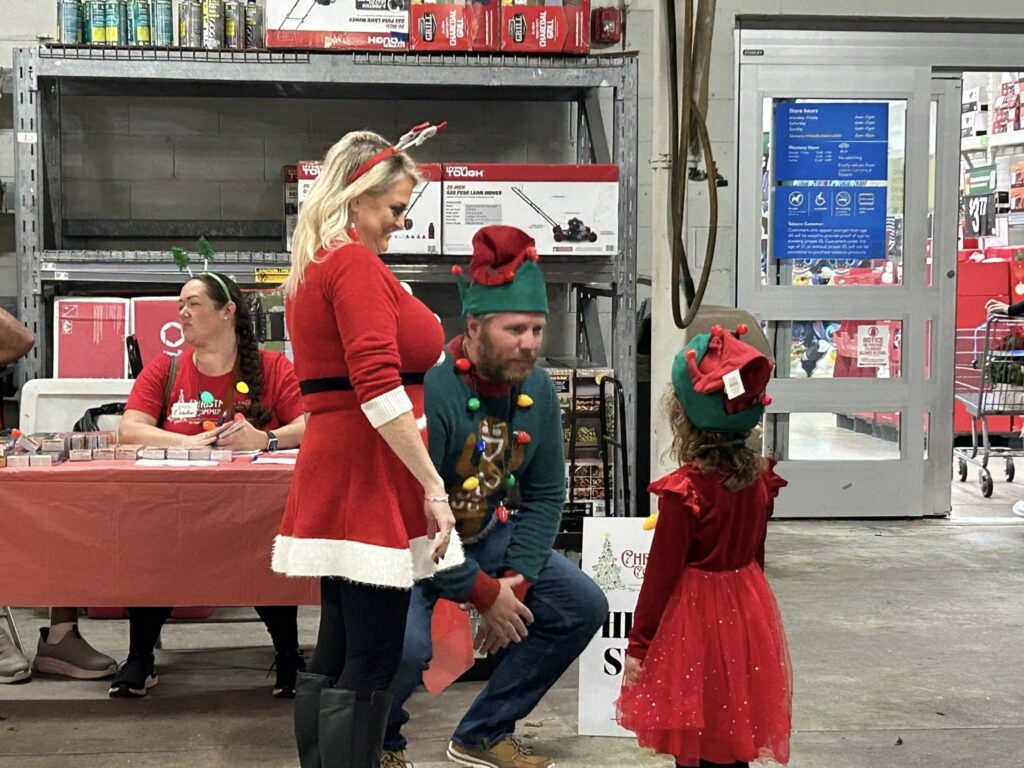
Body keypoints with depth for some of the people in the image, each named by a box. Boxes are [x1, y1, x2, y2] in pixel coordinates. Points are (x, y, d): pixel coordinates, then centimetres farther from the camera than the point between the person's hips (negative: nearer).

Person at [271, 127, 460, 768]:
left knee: (333, 659, 14)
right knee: (369, 667, -7)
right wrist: (434, 486, -22)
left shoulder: (313, 266, 18)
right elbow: (379, 386, -23)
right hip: (370, 472, -10)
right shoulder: (356, 264, -13)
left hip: (333, 470, 10)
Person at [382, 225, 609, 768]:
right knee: (406, 643, -32)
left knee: (583, 607, 1)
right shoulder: (430, 388, -30)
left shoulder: (536, 389, -6)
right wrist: (484, 594, -22)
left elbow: (544, 495, 1)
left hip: (488, 535, 7)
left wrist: (515, 581, -12)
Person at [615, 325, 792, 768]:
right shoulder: (759, 477, -3)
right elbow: (755, 552, 10)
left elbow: (661, 574, -15)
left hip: (695, 617, -6)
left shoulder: (684, 490, -21)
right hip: (750, 611, 6)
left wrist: (638, 647, -6)